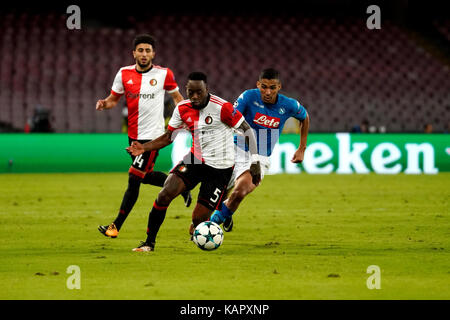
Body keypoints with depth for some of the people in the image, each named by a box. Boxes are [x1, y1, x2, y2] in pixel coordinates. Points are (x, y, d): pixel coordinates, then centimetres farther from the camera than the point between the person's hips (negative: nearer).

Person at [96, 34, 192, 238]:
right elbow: (114, 99, 10)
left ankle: (116, 226, -5)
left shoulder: (164, 74, -6)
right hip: (133, 134, 5)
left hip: (153, 135, -5)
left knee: (134, 179, -9)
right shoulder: (124, 74, 1)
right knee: (146, 176, 16)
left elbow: (177, 96, 9)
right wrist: (104, 104, -13)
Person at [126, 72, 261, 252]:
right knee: (165, 194, -18)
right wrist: (144, 147, -7)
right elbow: (168, 137, 9)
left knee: (199, 219, -6)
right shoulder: (182, 109, -1)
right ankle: (149, 242, -6)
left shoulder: (221, 107, -18)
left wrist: (255, 163, -13)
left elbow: (247, 130, -11)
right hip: (195, 160, 4)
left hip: (220, 168, -4)